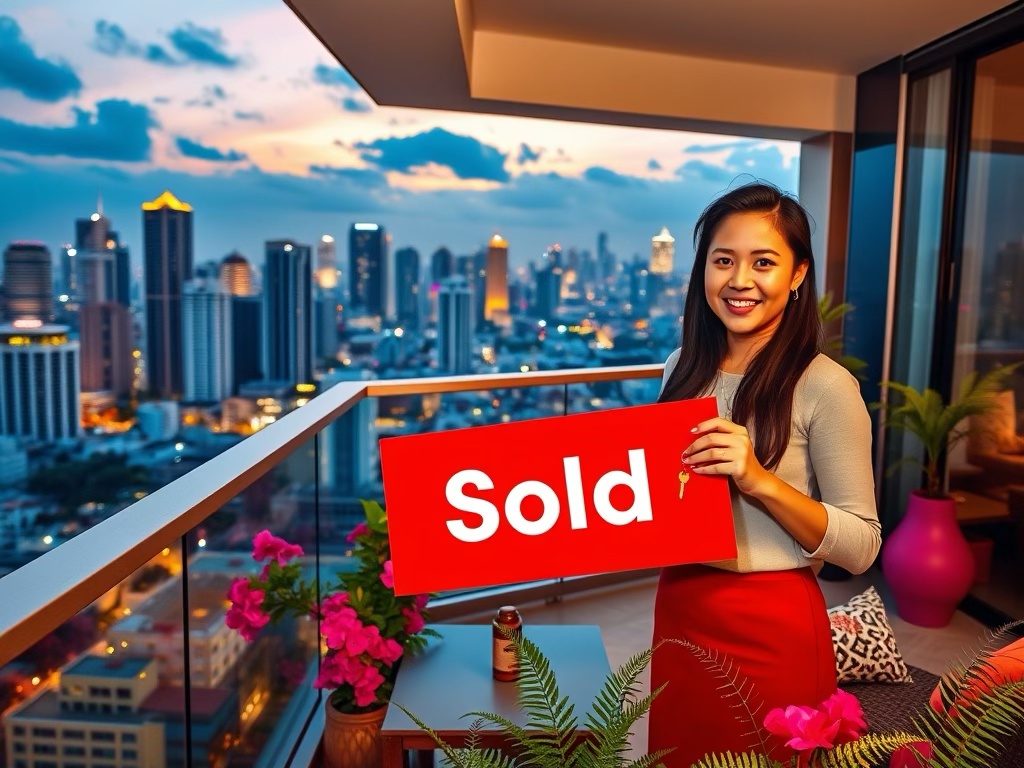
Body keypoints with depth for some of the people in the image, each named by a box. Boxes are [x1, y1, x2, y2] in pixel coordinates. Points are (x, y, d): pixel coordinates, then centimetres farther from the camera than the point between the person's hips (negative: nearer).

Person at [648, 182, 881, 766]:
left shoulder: (824, 386, -15)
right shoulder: (684, 369, 2)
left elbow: (862, 548, -14)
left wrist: (759, 480, -27)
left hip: (771, 628, -5)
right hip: (680, 612, 6)